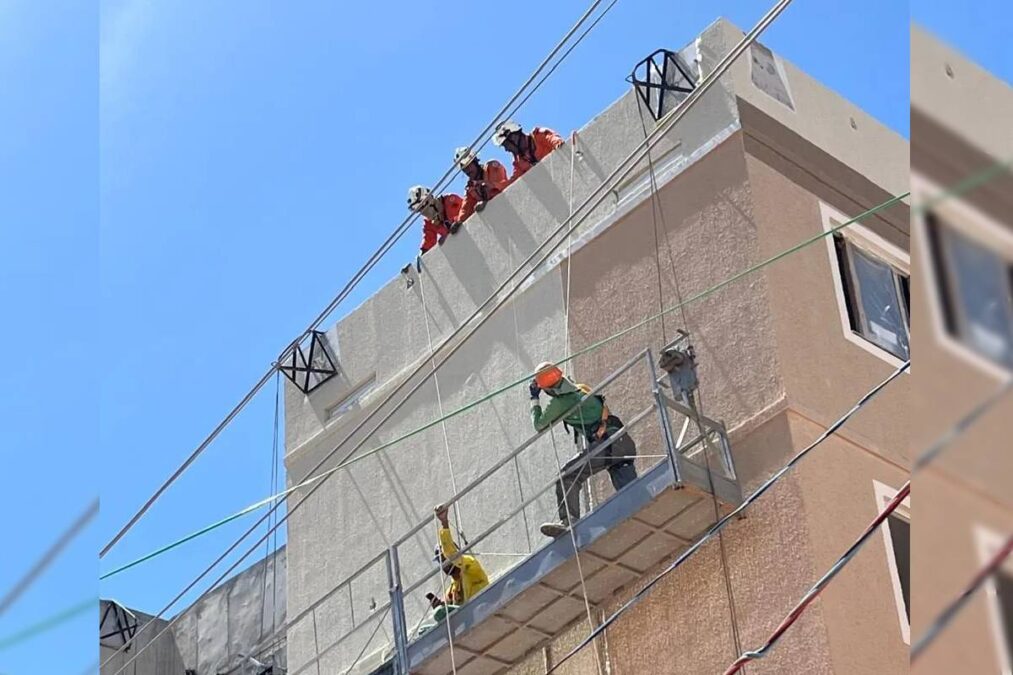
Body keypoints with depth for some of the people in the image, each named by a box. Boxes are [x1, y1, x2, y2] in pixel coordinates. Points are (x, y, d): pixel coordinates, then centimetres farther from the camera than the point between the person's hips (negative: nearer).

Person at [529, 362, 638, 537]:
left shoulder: (559, 401, -2)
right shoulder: (581, 389, 22)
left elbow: (539, 425, 13)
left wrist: (534, 399, 25)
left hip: (604, 444, -8)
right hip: (624, 443, 8)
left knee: (567, 476, -7)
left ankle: (569, 522, -18)